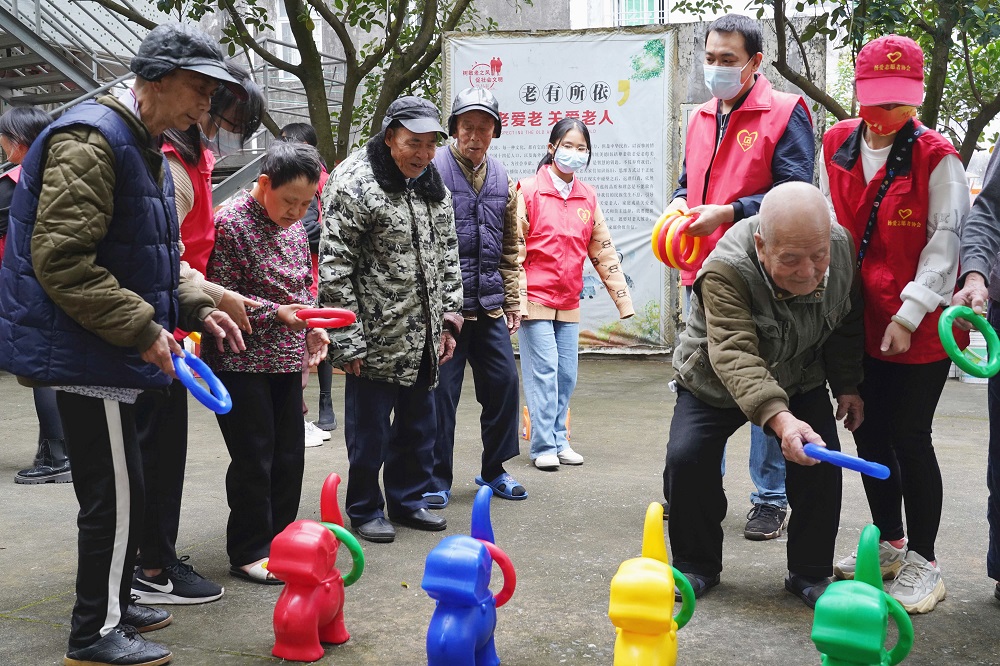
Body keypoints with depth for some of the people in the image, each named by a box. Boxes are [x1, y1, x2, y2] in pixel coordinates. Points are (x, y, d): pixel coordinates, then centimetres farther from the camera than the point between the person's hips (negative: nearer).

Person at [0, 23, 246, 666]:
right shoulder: (91, 140, -18)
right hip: (83, 352, -10)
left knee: (121, 488, 18)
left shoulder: (148, 152, 15)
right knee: (115, 491, -3)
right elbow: (60, 259, -24)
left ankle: (113, 603, 32)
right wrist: (142, 329, -22)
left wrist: (195, 307, 6)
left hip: (108, 350, 10)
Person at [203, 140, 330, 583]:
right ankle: (249, 553, 13)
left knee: (289, 457, 11)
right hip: (242, 363, -7)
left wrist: (312, 329, 3)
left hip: (286, 362, 7)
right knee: (254, 459, 0)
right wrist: (275, 313, -20)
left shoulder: (294, 228, 10)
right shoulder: (230, 222, -13)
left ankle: (279, 541, 24)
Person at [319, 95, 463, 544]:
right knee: (370, 429, 4)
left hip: (424, 339, 7)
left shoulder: (433, 183, 9)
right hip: (376, 338, -7)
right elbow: (334, 269, -16)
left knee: (418, 424, 16)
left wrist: (449, 319, 10)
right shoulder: (353, 183, -14)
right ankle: (365, 511, 21)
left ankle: (408, 499, 33)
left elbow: (448, 256, 16)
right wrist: (348, 341, -17)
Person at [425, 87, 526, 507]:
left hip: (489, 306, 6)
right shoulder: (433, 170, -6)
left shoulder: (502, 180, 13)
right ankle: (436, 479, 12)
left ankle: (493, 470, 25)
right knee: (441, 390, -1)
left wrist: (512, 303, 16)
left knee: (504, 383, 9)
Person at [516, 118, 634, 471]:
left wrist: (623, 298, 12)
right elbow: (515, 249, -8)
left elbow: (603, 250, 14)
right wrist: (517, 300, -14)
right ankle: (543, 446, 2)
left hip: (569, 303, 5)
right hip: (536, 300, -5)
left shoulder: (587, 197, 10)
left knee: (566, 375, 8)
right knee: (543, 373, -5)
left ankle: (559, 440, 20)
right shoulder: (529, 191, -5)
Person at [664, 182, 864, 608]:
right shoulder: (726, 270, -39)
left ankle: (810, 574, 6)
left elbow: (847, 323, -2)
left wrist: (847, 386, -5)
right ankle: (695, 566, 5)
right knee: (687, 457, -18)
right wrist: (778, 417, -62)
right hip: (715, 383, -3)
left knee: (821, 461, -13)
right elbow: (734, 355, -49)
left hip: (801, 381, 3)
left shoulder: (842, 246, -21)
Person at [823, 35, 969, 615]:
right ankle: (890, 543, 31)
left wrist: (909, 313, -16)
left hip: (920, 327, -5)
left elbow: (946, 239, -11)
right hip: (860, 321, 5)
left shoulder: (937, 158, -8)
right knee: (869, 431, 13)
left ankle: (923, 563, 12)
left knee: (909, 437, -3)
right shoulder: (837, 146, 5)